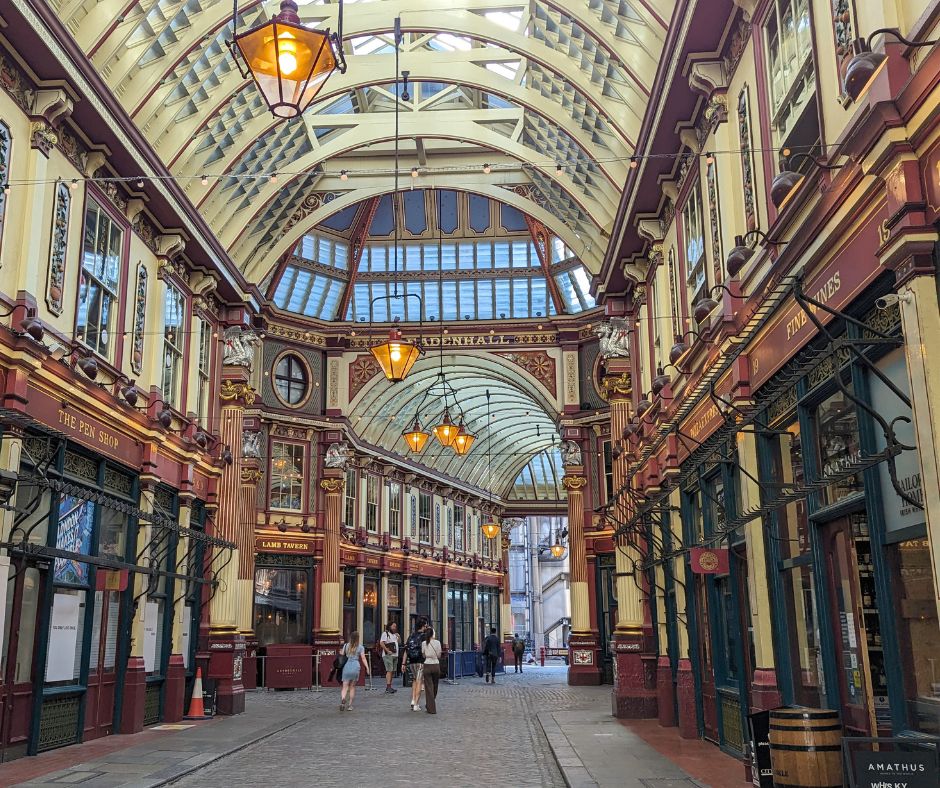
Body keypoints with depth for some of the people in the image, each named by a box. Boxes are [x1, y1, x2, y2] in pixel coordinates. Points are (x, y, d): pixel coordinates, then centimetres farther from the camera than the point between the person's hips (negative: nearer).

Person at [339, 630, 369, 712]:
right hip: (355, 667, -1)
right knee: (352, 687, 11)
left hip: (346, 666, 1)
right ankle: (349, 705, 11)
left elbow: (342, 655, 8)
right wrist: (367, 667, -1)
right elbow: (363, 658, -2)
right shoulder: (360, 647, 2)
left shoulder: (346, 646, 8)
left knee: (345, 686, 0)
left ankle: (343, 699, -28)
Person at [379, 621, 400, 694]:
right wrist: (387, 651, -19)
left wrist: (398, 636, 7)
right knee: (389, 671, -14)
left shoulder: (394, 634, 21)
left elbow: (399, 642, 26)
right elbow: (382, 643, -15)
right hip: (388, 655, -8)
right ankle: (388, 687, -18)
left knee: (392, 671, 8)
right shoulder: (385, 633, -4)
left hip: (395, 655, 8)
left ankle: (389, 687, 12)